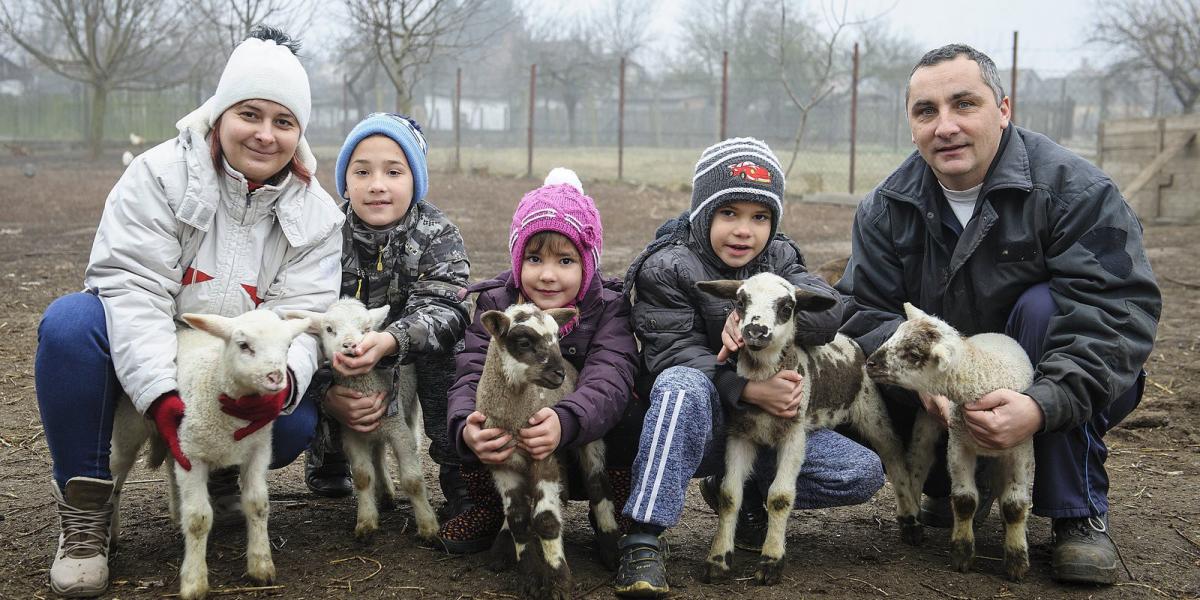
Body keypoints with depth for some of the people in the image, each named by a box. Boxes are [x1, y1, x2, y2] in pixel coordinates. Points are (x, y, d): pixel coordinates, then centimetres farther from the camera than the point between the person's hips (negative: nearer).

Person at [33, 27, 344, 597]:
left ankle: (217, 475, 9)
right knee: (71, 319, -31)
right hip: (142, 362, -2)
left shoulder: (316, 217, -5)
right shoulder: (160, 175, -13)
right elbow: (133, 288, -22)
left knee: (296, 421, -28)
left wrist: (282, 379, -39)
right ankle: (85, 506, -17)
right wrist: (162, 394, -37)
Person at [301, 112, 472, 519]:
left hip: (410, 365, -1)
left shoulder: (437, 236, -13)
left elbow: (441, 310, -29)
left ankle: (461, 474, -19)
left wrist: (389, 341, -51)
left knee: (443, 340, -30)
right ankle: (328, 459, 11)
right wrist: (328, 393, -37)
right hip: (336, 374, 1)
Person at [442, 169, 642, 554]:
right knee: (467, 411, -24)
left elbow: (606, 383, -30)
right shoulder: (494, 305, -7)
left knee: (628, 414, -30)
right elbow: (471, 378, -21)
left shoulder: (609, 310, -12)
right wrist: (466, 428, -46)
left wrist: (563, 423, -53)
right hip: (507, 458, 1)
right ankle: (488, 508, 1)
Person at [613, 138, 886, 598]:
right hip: (696, 423, -5)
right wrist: (747, 389, -34)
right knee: (683, 384, -39)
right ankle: (642, 538, -37)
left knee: (864, 474, -11)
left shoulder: (778, 259, 6)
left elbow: (828, 311, -14)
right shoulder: (667, 268, -8)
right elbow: (675, 356, -19)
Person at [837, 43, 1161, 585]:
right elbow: (867, 312, -10)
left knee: (1043, 307, -32)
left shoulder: (1073, 189, -19)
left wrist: (1043, 404, -41)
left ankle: (1080, 514, -20)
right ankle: (953, 485, 8)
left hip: (1065, 399, -3)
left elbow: (1121, 309, -28)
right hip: (944, 396, 3)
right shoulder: (886, 209, -5)